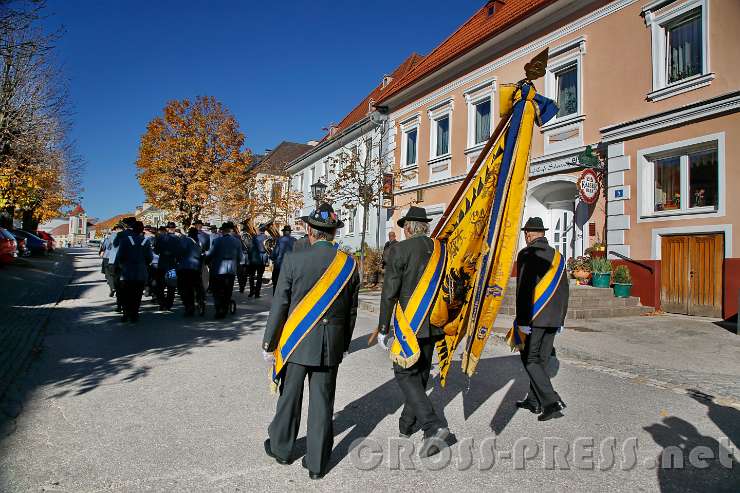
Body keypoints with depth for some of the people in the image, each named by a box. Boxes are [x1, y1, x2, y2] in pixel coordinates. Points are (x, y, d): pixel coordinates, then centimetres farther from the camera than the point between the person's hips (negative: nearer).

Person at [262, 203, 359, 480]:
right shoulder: (349, 264, -4)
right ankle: (317, 463, 25)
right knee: (322, 403, 11)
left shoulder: (294, 260, -12)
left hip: (296, 342, -1)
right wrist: (344, 343, 15)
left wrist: (269, 342, 2)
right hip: (331, 344, 2)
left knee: (289, 397, 17)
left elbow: (279, 306, -9)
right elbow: (351, 311, 3)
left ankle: (281, 448, 38)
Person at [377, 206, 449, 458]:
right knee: (420, 373, 17)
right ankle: (407, 424, 33)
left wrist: (383, 328, -5)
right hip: (433, 324, 7)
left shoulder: (401, 249, -11)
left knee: (406, 374, 2)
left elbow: (390, 292, -13)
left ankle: (433, 427, -11)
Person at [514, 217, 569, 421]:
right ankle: (534, 400, 24)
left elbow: (523, 289, -17)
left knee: (530, 359, 1)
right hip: (553, 317, 7)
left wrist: (522, 320, -14)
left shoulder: (526, 254, -10)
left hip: (534, 316, -7)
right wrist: (560, 317, 20)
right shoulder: (556, 255, 12)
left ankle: (551, 402, -8)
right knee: (541, 358, 14)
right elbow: (564, 288, 14)